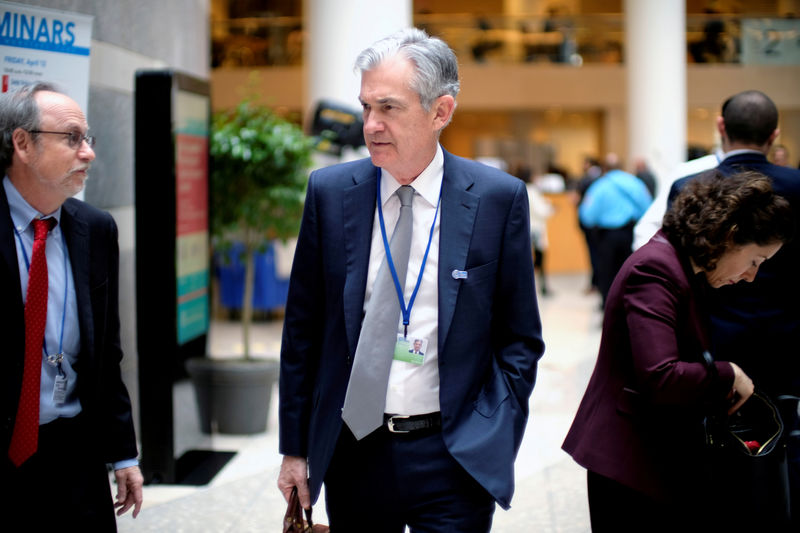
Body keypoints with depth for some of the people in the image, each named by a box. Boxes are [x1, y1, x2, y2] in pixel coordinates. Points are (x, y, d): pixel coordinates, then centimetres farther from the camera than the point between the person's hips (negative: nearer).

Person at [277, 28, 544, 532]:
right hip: (354, 449, 2)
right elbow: (303, 330, 5)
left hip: (455, 459, -2)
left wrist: (496, 443, -7)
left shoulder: (498, 198, -5)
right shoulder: (330, 191, 0)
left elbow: (521, 339, 1)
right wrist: (295, 446, 4)